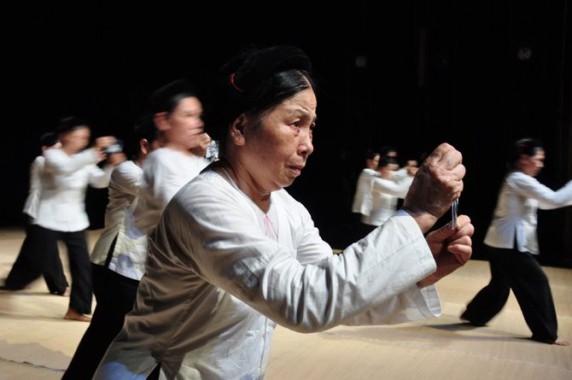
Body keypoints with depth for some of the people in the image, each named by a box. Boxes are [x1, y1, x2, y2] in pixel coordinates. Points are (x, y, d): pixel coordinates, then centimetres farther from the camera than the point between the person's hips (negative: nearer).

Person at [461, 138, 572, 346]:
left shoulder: (518, 180, 15)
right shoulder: (519, 180, -17)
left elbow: (545, 202, 19)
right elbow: (555, 199, -21)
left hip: (503, 242, 10)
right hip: (509, 243, -10)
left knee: (500, 283, 20)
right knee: (537, 283, -3)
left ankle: (474, 314, 32)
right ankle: (546, 333, 6)